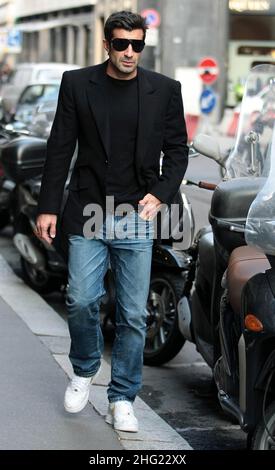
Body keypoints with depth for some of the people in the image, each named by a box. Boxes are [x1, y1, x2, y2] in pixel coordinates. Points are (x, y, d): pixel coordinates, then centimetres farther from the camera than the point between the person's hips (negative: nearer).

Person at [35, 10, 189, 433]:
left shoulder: (165, 90, 4)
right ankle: (83, 372, 23)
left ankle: (122, 400, 14)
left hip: (137, 219, 1)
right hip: (87, 216, 0)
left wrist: (161, 194, -7)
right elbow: (60, 149, 3)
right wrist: (48, 207, 0)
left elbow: (177, 149, 9)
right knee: (81, 301, -5)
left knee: (133, 315, 2)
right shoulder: (77, 84, 2)